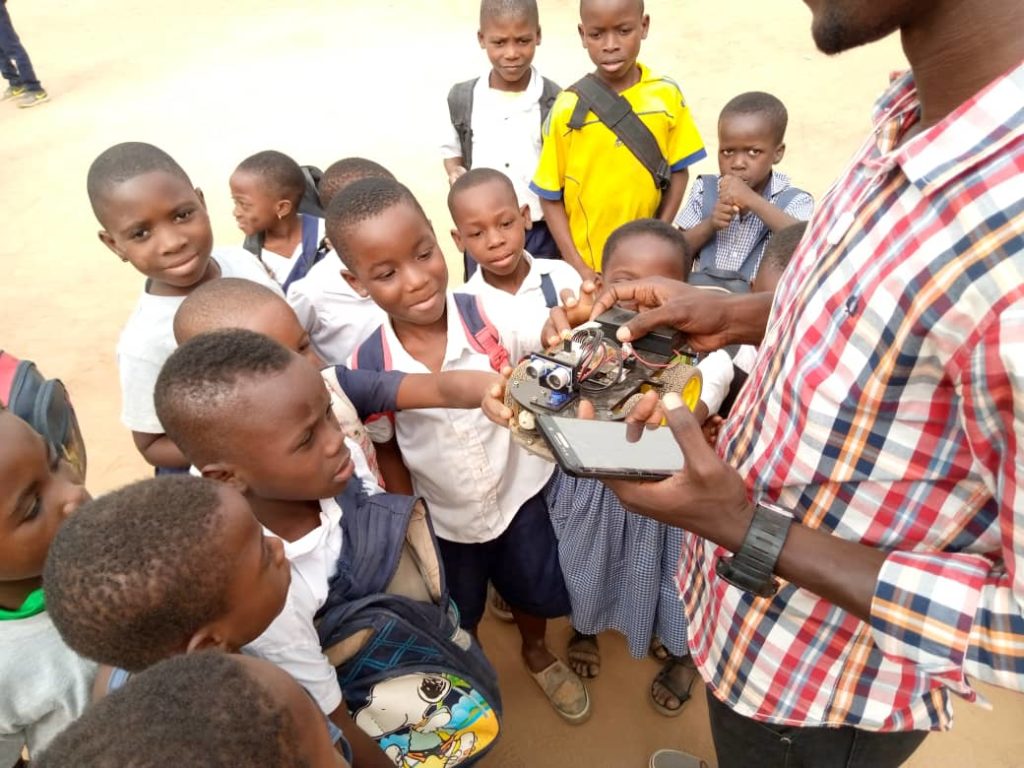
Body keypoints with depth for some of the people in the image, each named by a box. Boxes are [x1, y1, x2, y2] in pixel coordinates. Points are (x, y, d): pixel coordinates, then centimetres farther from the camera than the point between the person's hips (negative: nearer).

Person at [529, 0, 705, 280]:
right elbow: (550, 195, -5)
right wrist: (577, 266, -10)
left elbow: (678, 171, 3)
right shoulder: (568, 107, -9)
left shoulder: (667, 95, -5)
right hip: (588, 263, -1)